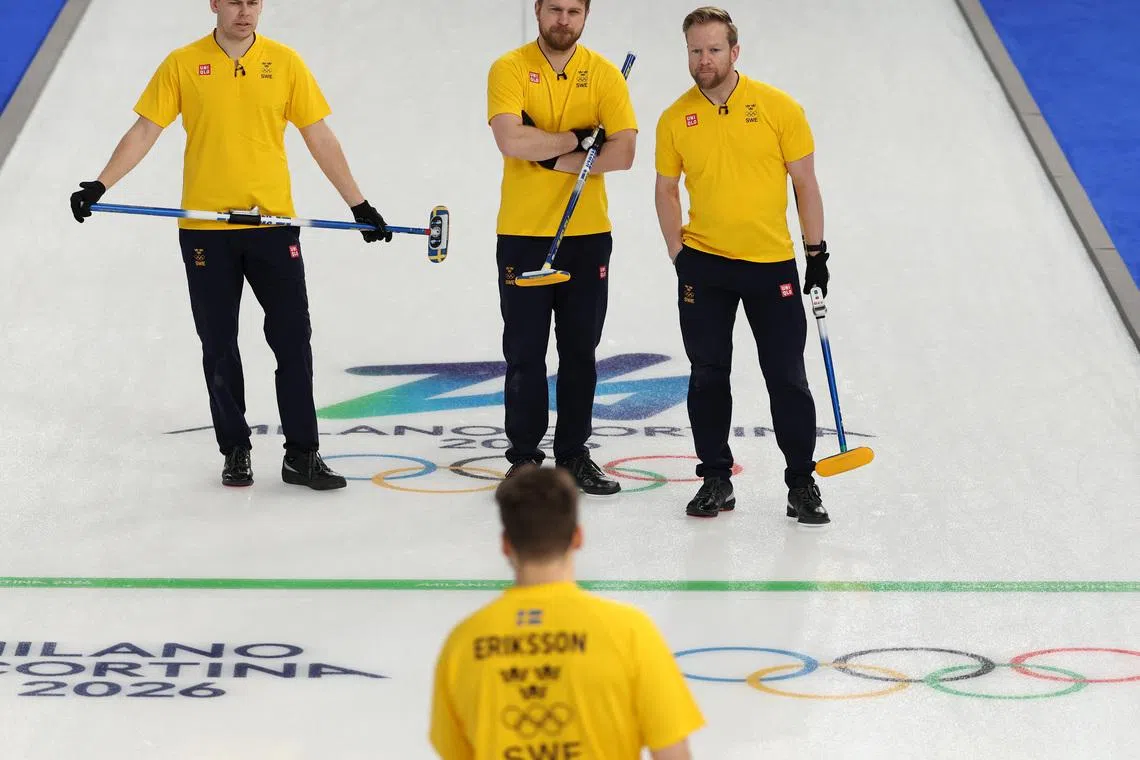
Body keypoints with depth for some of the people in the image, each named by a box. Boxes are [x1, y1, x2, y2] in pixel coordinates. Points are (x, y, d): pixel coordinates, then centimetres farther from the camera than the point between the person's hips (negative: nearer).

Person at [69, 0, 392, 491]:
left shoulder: (285, 63, 2)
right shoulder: (182, 64, 1)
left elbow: (320, 138, 5)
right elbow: (145, 130, 2)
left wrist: (359, 205, 3)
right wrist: (99, 186, -9)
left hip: (273, 223, 0)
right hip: (204, 229, 0)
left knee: (293, 340, -1)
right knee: (218, 346, 7)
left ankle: (302, 455, 7)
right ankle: (235, 452, 19)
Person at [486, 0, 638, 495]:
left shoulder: (605, 75, 0)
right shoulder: (509, 69, -5)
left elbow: (623, 154, -10)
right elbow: (513, 143, -20)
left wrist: (551, 156, -15)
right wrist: (579, 139, -13)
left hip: (588, 235, 2)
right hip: (522, 234, -2)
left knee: (580, 352, 9)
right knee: (525, 353, 3)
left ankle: (573, 455, 19)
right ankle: (524, 458, 13)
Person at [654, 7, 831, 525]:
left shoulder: (778, 108, -6)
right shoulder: (675, 119, 0)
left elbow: (804, 183, 0)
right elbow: (666, 191, 9)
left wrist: (816, 252, 0)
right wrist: (679, 256, 1)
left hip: (772, 263, -2)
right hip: (704, 265, 2)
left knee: (787, 378, 2)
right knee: (707, 376, 7)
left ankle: (802, 483, 13)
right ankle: (715, 479, 19)